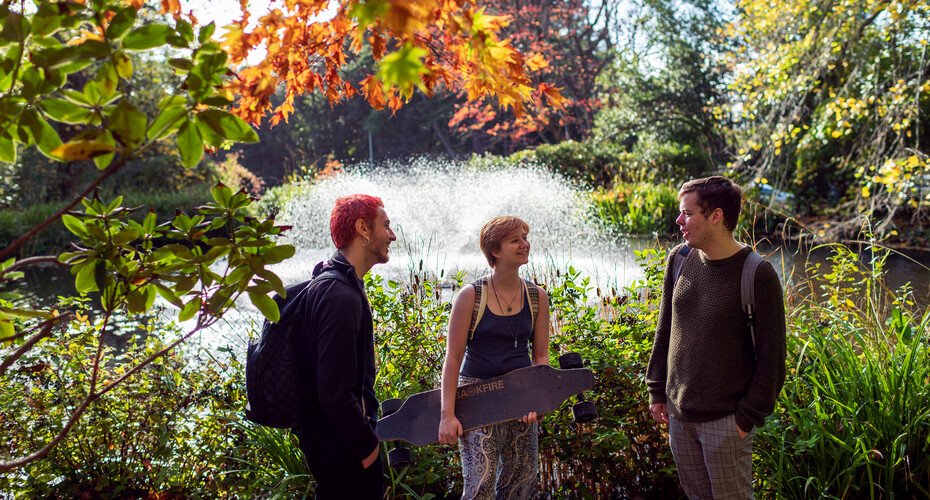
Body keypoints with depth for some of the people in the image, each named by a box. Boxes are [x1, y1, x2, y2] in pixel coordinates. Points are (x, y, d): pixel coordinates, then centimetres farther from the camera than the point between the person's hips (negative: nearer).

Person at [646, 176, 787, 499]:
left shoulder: (758, 275, -14)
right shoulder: (679, 259, 2)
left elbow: (771, 355, -10)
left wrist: (749, 416, -10)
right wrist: (657, 390, 12)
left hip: (725, 420, -5)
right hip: (678, 415, 5)